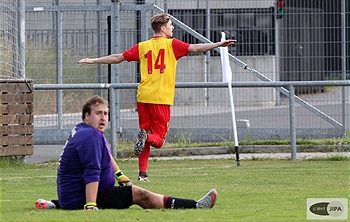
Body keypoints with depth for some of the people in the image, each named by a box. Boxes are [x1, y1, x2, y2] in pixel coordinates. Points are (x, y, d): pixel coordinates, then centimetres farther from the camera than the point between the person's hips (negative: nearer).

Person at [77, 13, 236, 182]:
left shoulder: (142, 46, 12)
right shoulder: (171, 44, 1)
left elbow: (117, 58, 13)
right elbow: (196, 48, -8)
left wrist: (93, 61, 22)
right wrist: (219, 44, -8)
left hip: (143, 98, 4)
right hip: (162, 99, -4)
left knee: (145, 132, 12)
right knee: (159, 139, 3)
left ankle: (142, 173, 3)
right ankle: (147, 137, -31)